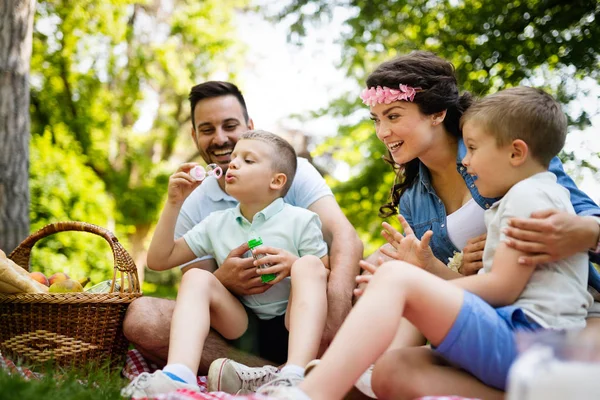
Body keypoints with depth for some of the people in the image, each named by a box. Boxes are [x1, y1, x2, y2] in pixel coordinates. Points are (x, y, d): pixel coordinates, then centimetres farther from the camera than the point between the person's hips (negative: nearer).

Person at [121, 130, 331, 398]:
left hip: (294, 327, -3)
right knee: (197, 277, -17)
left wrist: (295, 265, -19)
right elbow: (158, 260, 13)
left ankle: (294, 377, -49)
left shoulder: (300, 221, 0)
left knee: (309, 266, -27)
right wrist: (174, 202, 5)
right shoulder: (216, 223, 11)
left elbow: (329, 276, 1)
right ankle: (178, 377, -41)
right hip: (242, 328, 3)